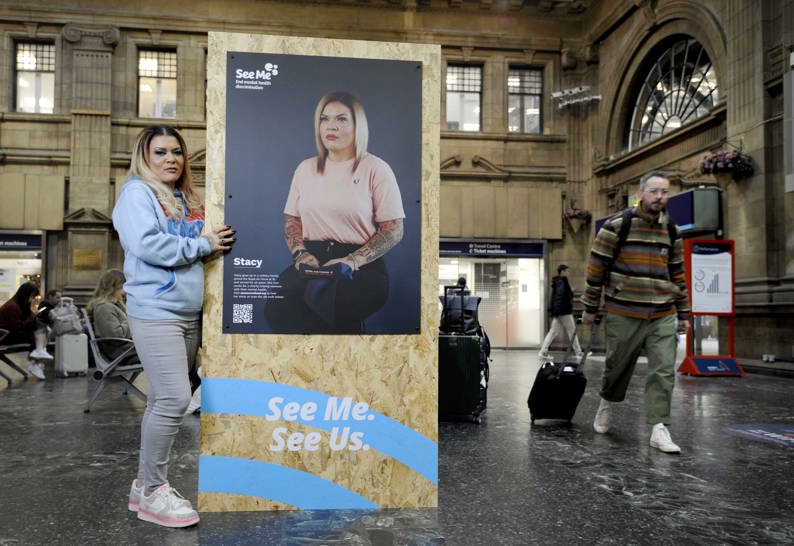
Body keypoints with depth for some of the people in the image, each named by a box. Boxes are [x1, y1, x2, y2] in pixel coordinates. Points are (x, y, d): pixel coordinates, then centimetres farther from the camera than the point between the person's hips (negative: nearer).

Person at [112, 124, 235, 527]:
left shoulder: (187, 198, 18)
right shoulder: (137, 192, -5)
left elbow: (203, 244, 21)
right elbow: (146, 244, -19)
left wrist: (219, 239, 0)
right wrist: (200, 245, -12)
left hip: (189, 313, 8)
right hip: (155, 312, -8)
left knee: (163, 401, 12)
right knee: (174, 399, -12)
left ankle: (145, 483, 23)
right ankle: (153, 493, 2)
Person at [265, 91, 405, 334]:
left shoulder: (376, 169, 3)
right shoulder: (306, 168, 18)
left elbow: (394, 230, -1)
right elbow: (292, 220, 20)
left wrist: (352, 261, -14)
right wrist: (300, 253, -2)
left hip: (362, 268, -4)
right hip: (312, 262, 4)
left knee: (319, 298, -36)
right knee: (277, 306, -28)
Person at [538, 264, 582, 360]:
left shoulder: (558, 282, 14)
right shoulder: (561, 282, -15)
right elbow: (559, 297, -24)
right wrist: (557, 311, -28)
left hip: (558, 312, 9)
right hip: (564, 312, -9)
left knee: (553, 332, 6)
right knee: (572, 332, 3)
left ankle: (543, 352, 0)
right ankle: (578, 353, 11)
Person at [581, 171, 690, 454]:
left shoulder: (672, 232, 10)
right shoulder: (616, 226, -6)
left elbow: (678, 274, 17)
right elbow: (596, 269, -3)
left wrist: (683, 313, 15)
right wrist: (590, 308, -1)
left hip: (663, 316, 4)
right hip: (623, 314, -3)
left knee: (663, 371, -4)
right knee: (618, 366, 9)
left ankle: (658, 429, 1)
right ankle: (607, 403, 37)